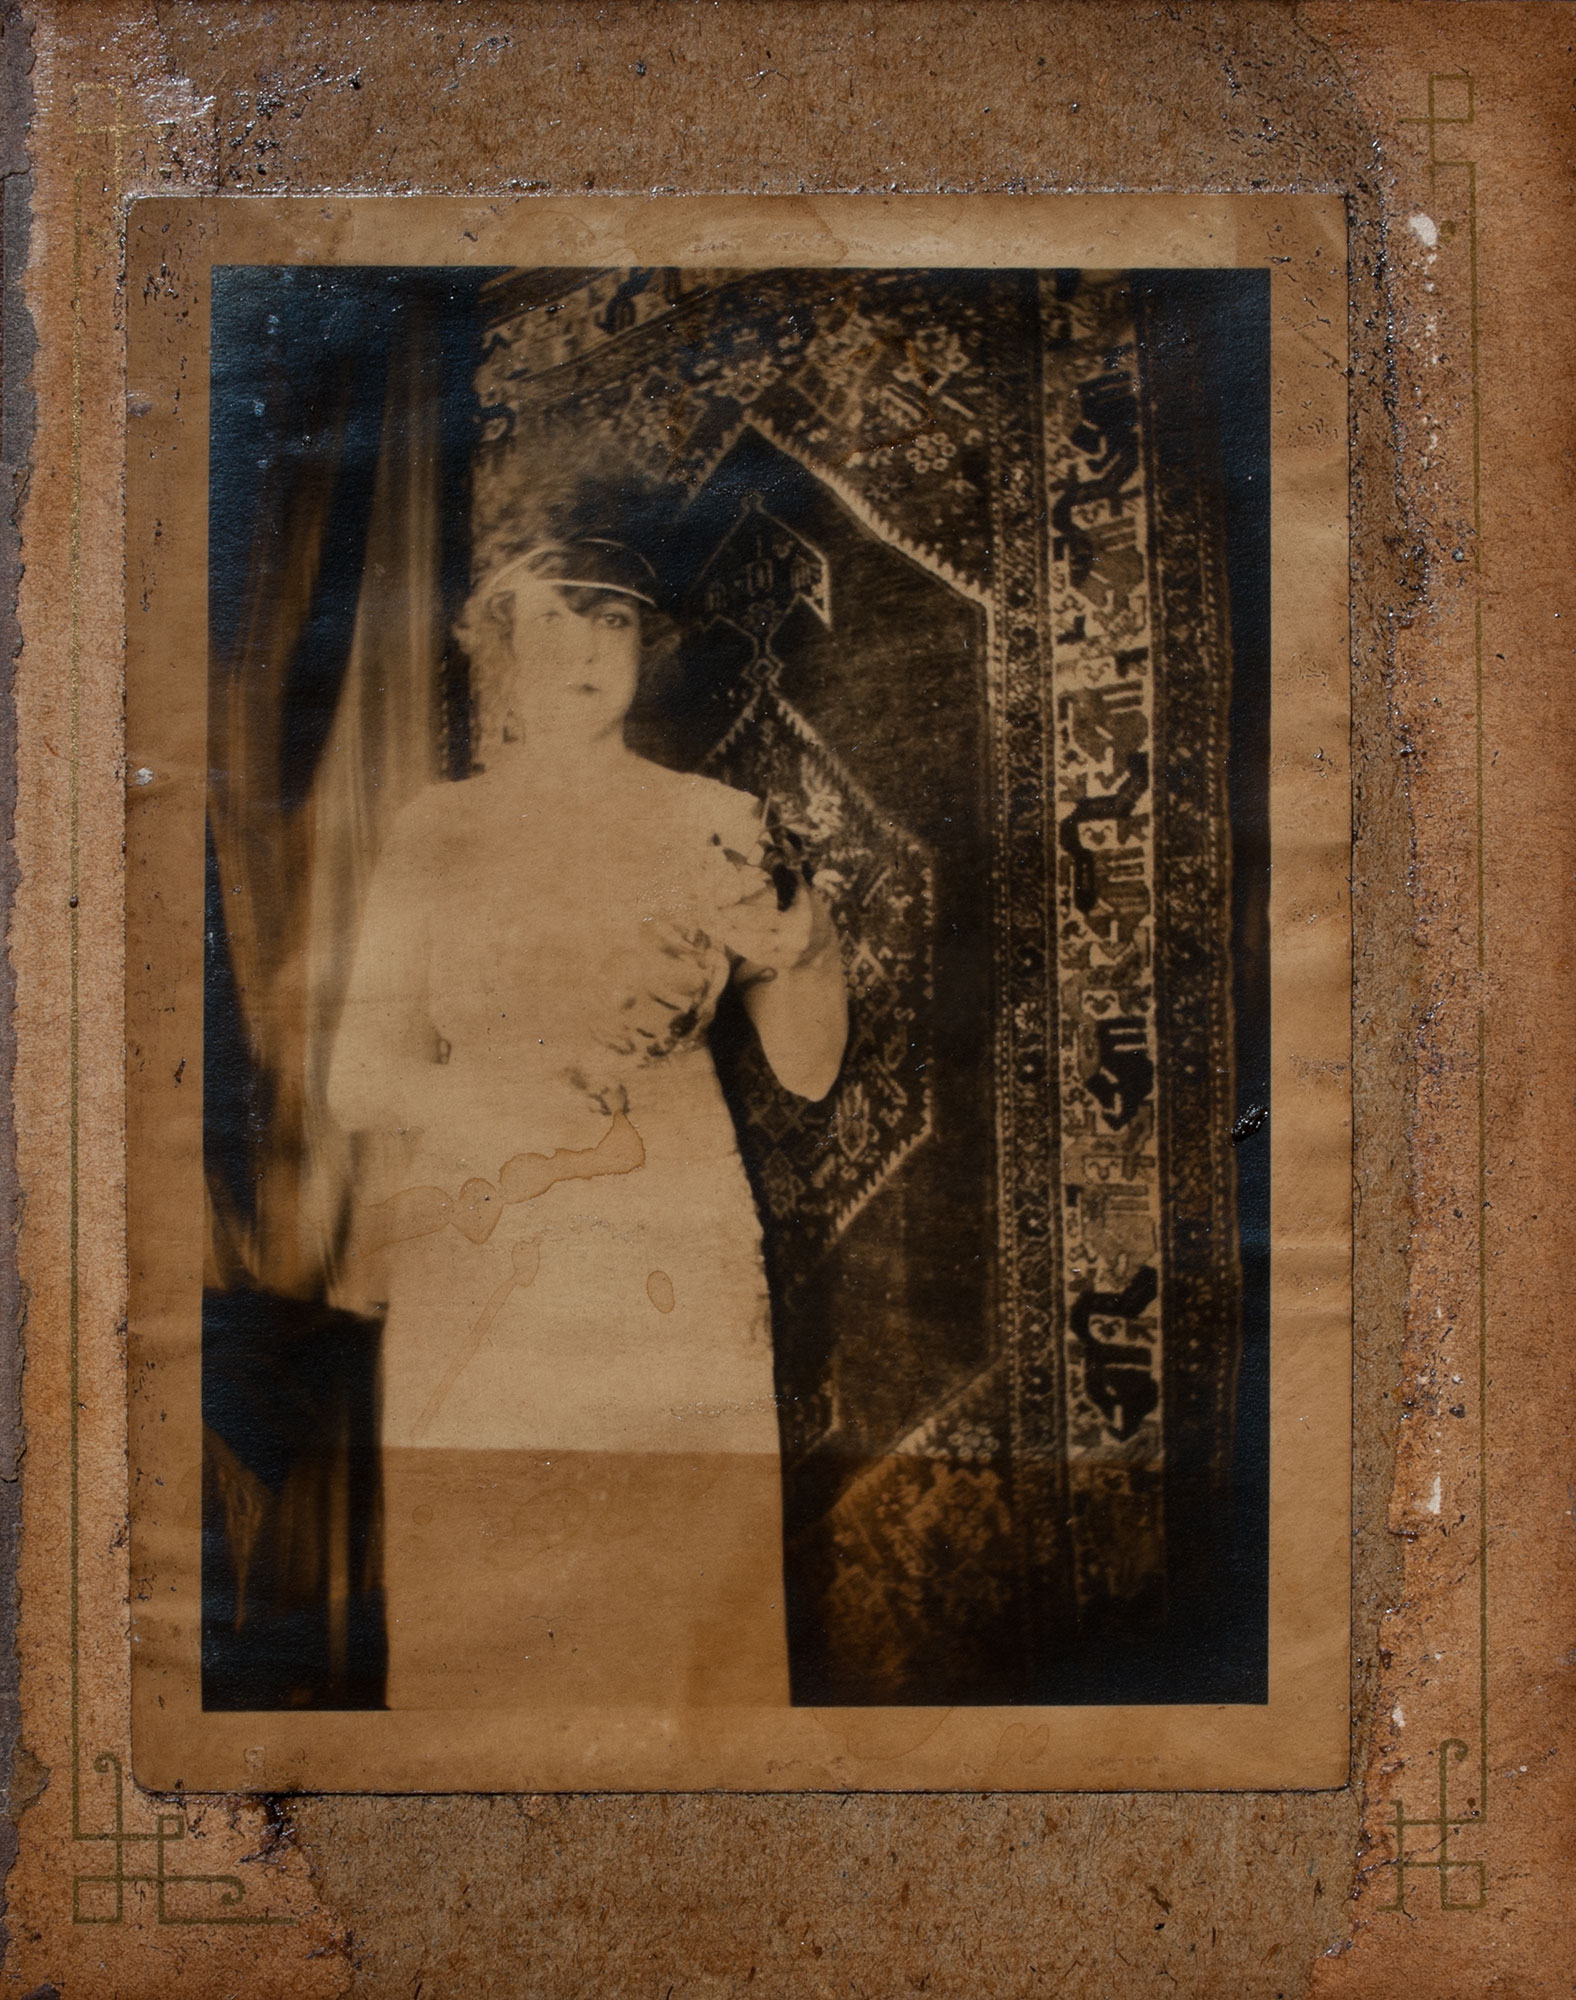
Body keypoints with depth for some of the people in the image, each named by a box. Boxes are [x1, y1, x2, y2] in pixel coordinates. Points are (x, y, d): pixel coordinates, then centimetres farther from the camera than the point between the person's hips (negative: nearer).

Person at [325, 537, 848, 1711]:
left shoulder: (716, 825, 5)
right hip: (475, 1278, 1)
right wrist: (538, 1082, -15)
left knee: (682, 1602, -1)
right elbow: (359, 1078, 0)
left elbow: (809, 1069, 4)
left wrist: (798, 939, -15)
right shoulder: (432, 835, 6)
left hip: (677, 1273, 0)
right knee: (478, 1631, 3)